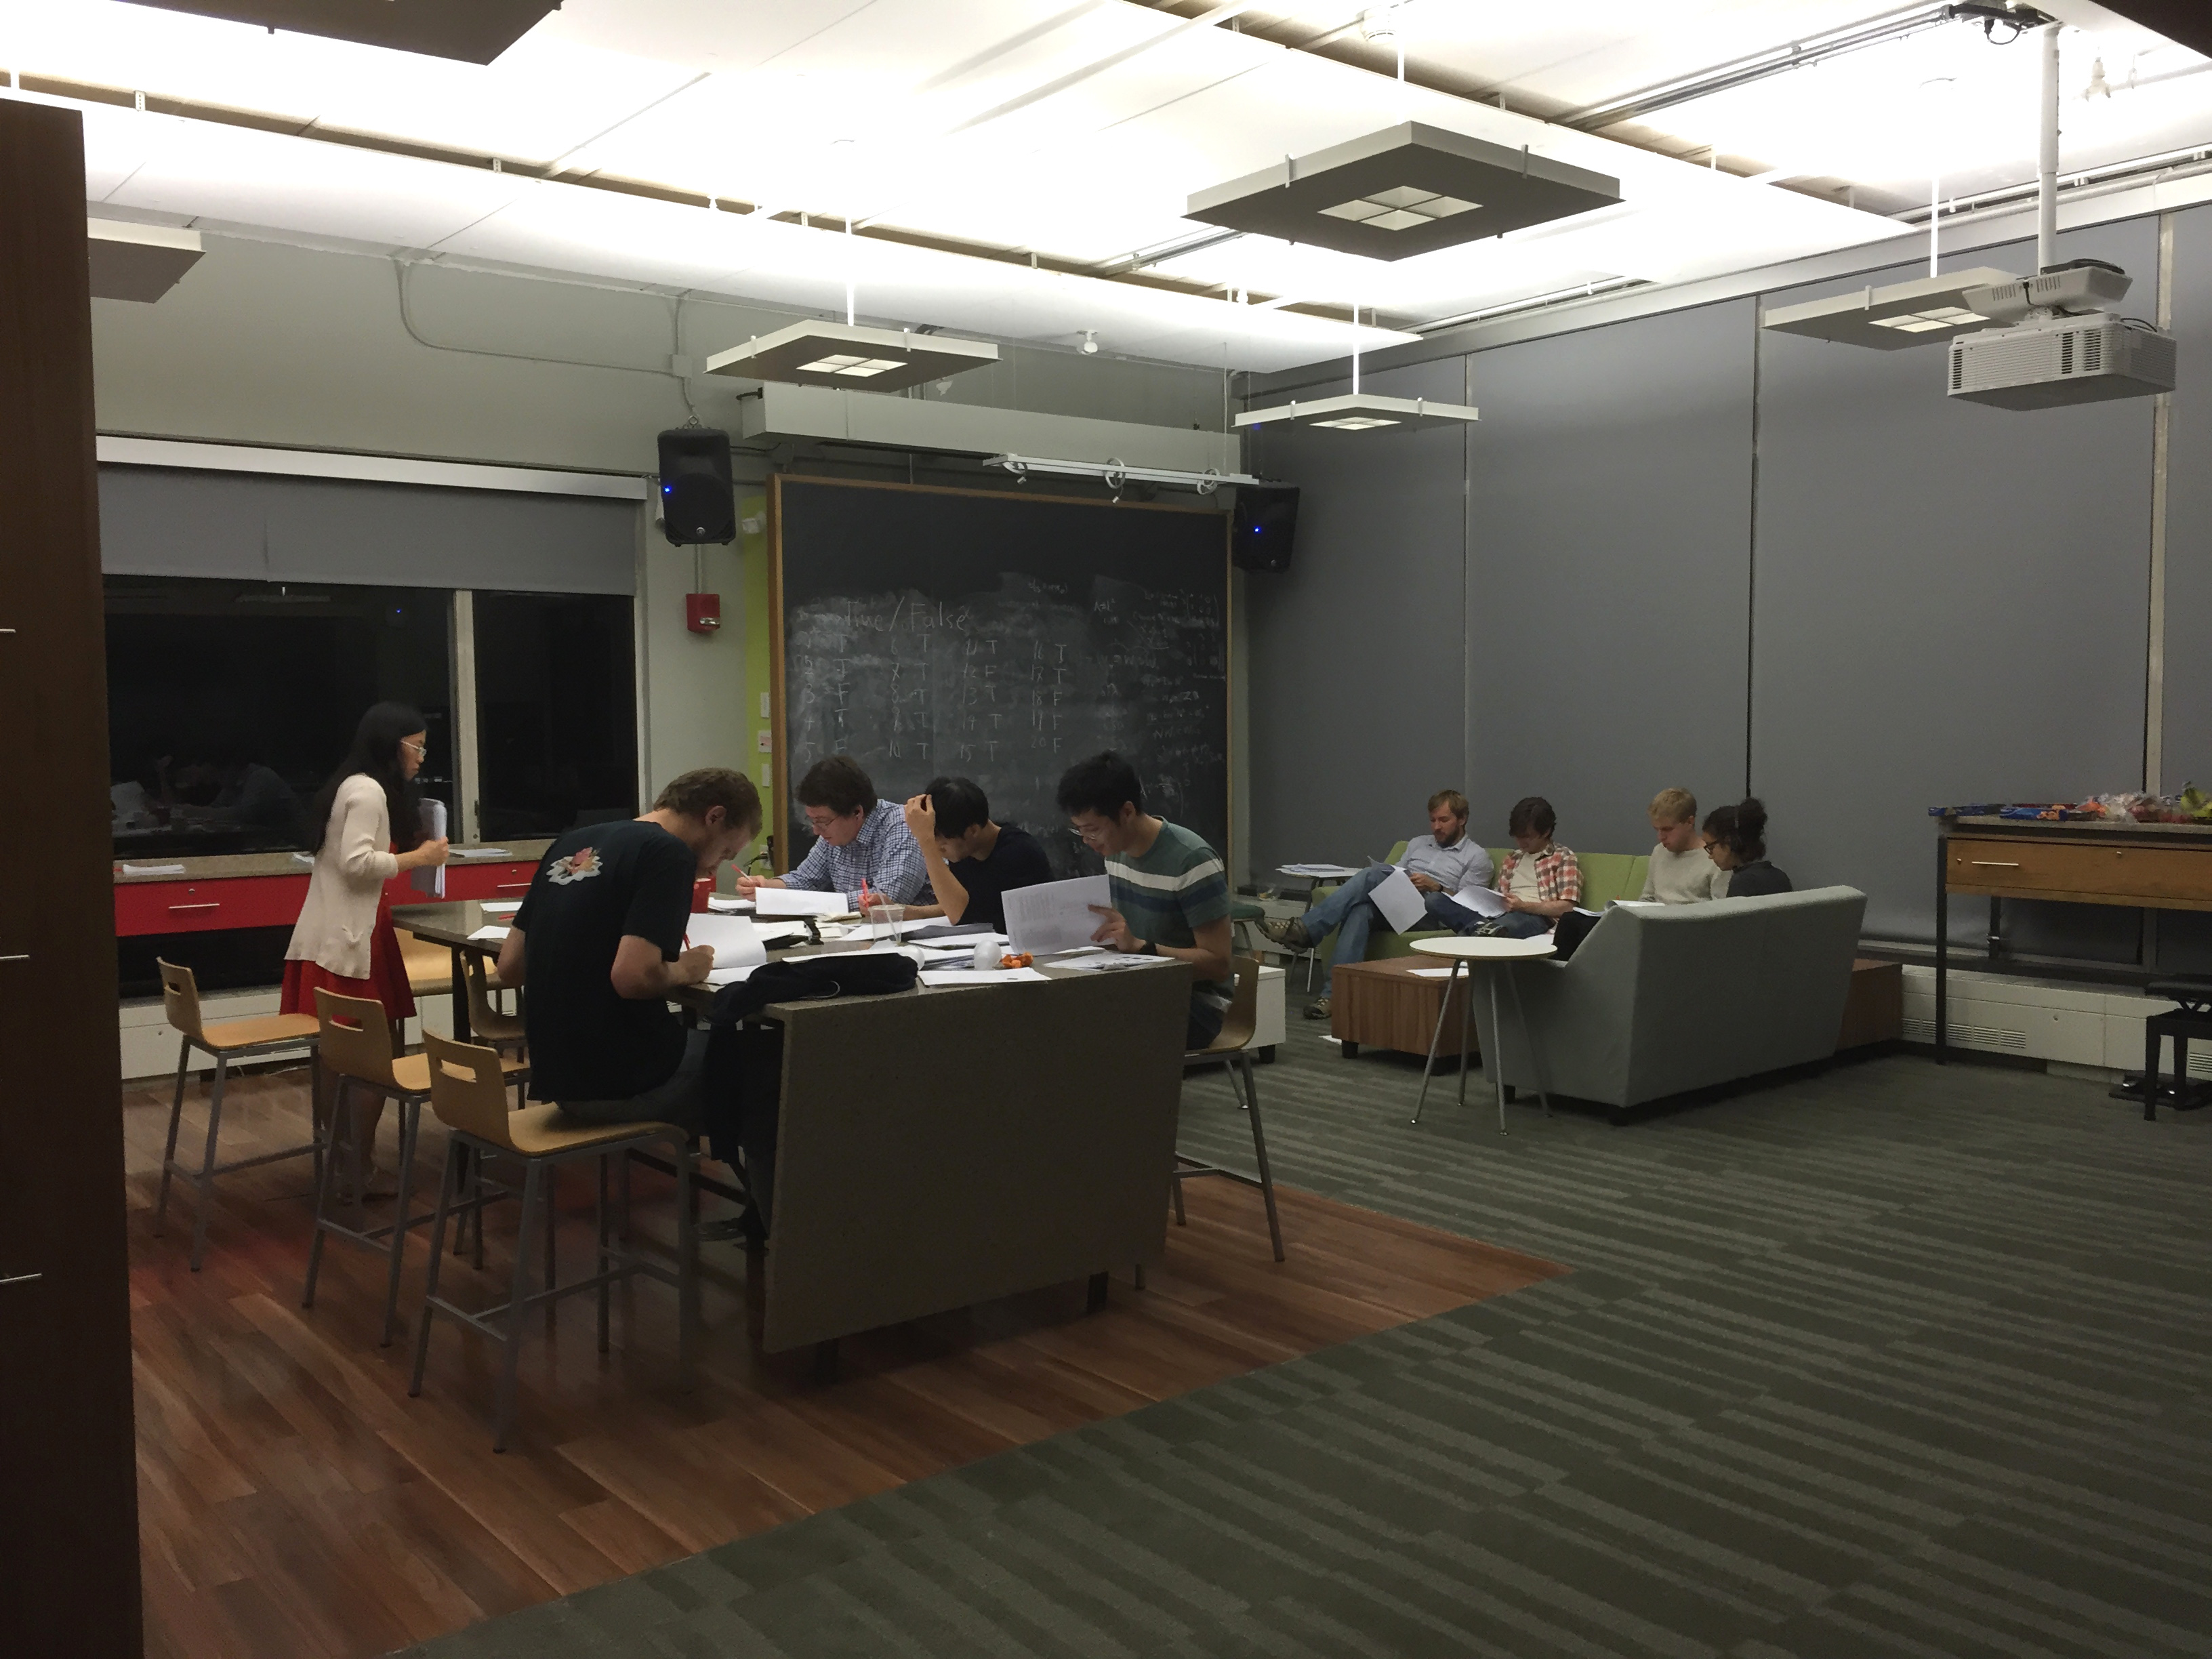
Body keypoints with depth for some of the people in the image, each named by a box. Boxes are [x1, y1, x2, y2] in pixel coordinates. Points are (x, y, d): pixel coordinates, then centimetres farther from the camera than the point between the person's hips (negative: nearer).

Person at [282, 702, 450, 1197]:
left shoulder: (358, 787, 20)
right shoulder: (368, 791, -11)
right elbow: (356, 863, -20)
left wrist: (408, 850, 16)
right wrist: (417, 857, -12)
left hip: (338, 934, 10)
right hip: (349, 939, -10)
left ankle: (341, 1161, 18)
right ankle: (359, 1170, -1)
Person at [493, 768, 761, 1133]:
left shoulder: (572, 844, 10)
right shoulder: (668, 854, -13)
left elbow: (510, 967, 11)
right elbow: (633, 976, -24)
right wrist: (684, 970, -6)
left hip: (552, 1075, 8)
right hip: (623, 1084, -8)